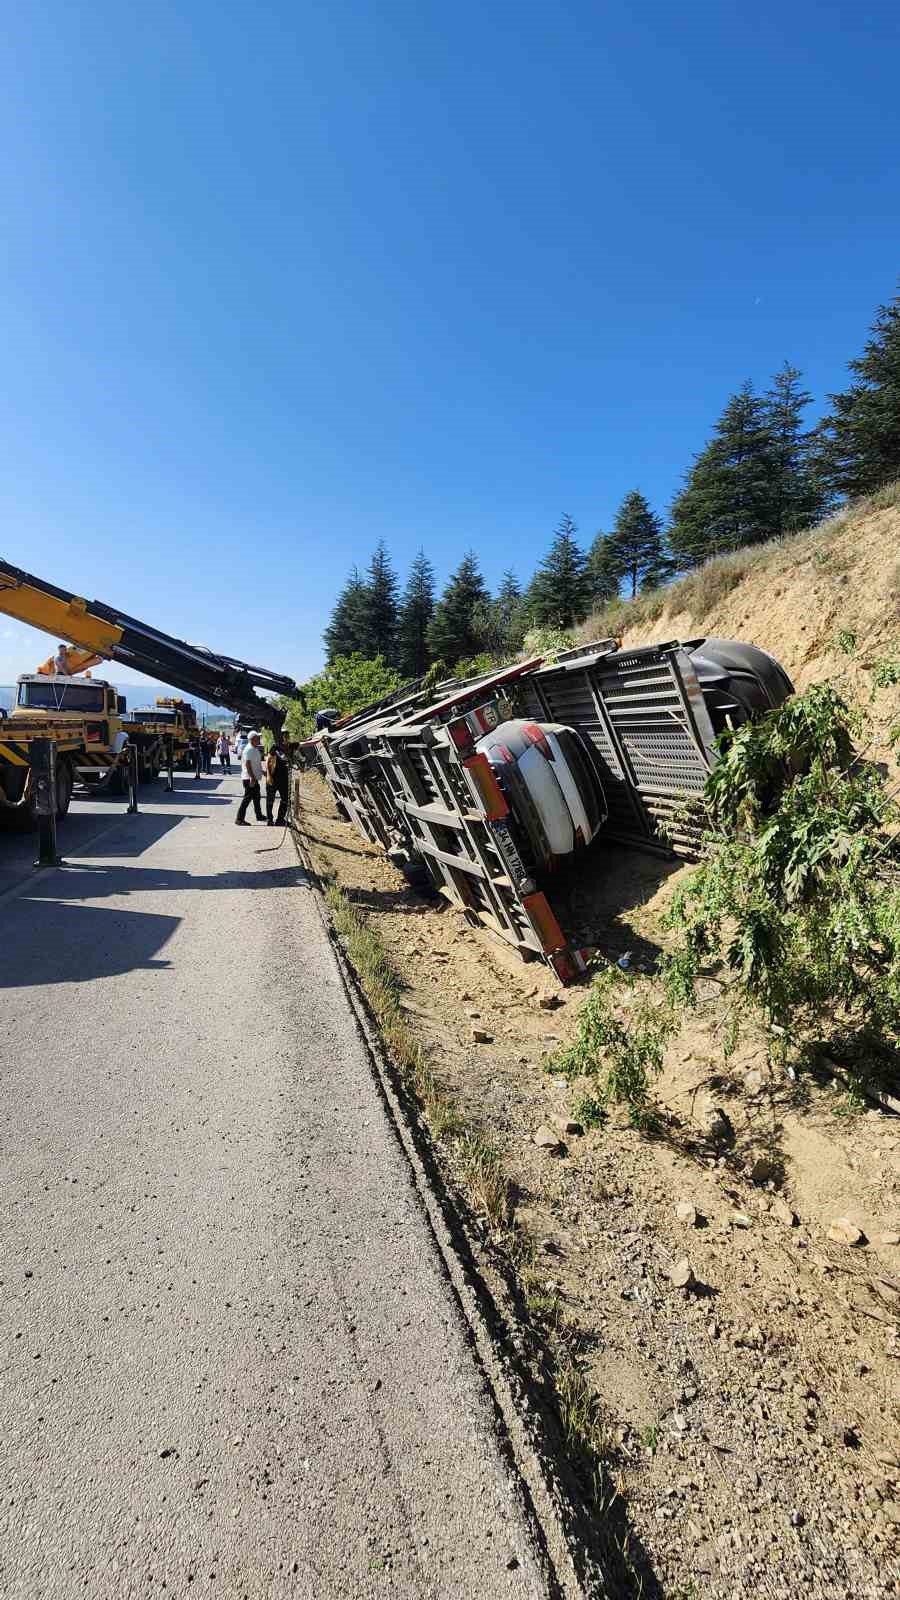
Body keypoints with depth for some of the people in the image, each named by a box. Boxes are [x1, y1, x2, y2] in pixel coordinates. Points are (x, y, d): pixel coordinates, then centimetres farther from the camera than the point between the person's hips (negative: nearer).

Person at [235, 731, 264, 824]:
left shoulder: (255, 749, 14)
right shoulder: (249, 750, -17)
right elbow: (247, 764, -24)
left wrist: (261, 771, 24)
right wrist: (252, 777, -27)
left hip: (254, 778, 10)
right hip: (249, 778, -10)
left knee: (256, 797, 21)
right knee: (247, 798, -8)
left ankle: (259, 816, 35)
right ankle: (239, 819, -5)